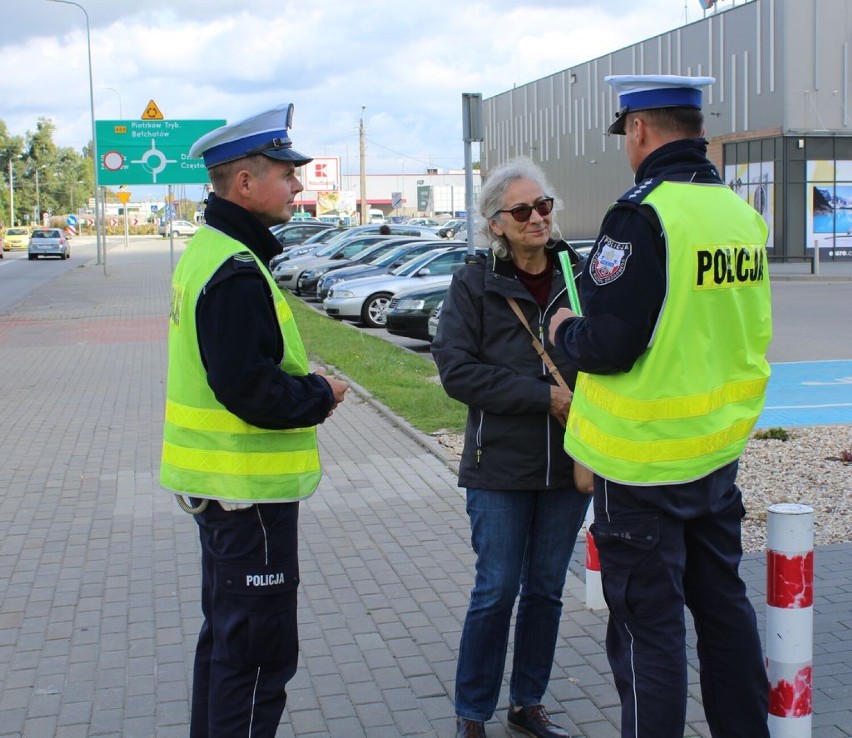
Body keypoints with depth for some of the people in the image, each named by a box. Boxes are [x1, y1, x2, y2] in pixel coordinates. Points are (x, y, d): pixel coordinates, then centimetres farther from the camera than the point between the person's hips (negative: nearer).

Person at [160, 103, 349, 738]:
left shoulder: (207, 251, 11)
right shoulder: (236, 271, -22)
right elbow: (252, 392, -28)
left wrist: (305, 389, 7)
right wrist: (321, 395, -12)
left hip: (218, 484, 11)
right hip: (248, 492, -11)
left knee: (227, 634, 23)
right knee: (258, 652, 1)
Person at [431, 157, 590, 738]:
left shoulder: (579, 276, 2)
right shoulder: (475, 284, -3)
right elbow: (457, 369, -11)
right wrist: (545, 395, -17)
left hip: (568, 464, 3)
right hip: (500, 467, -3)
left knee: (546, 588, 13)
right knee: (497, 591, 2)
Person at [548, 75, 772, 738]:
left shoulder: (644, 213, -19)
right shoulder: (743, 213, 6)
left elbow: (607, 346, -22)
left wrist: (565, 331, -2)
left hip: (644, 462, -8)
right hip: (719, 451, 8)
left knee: (648, 624, 2)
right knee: (724, 606, 20)